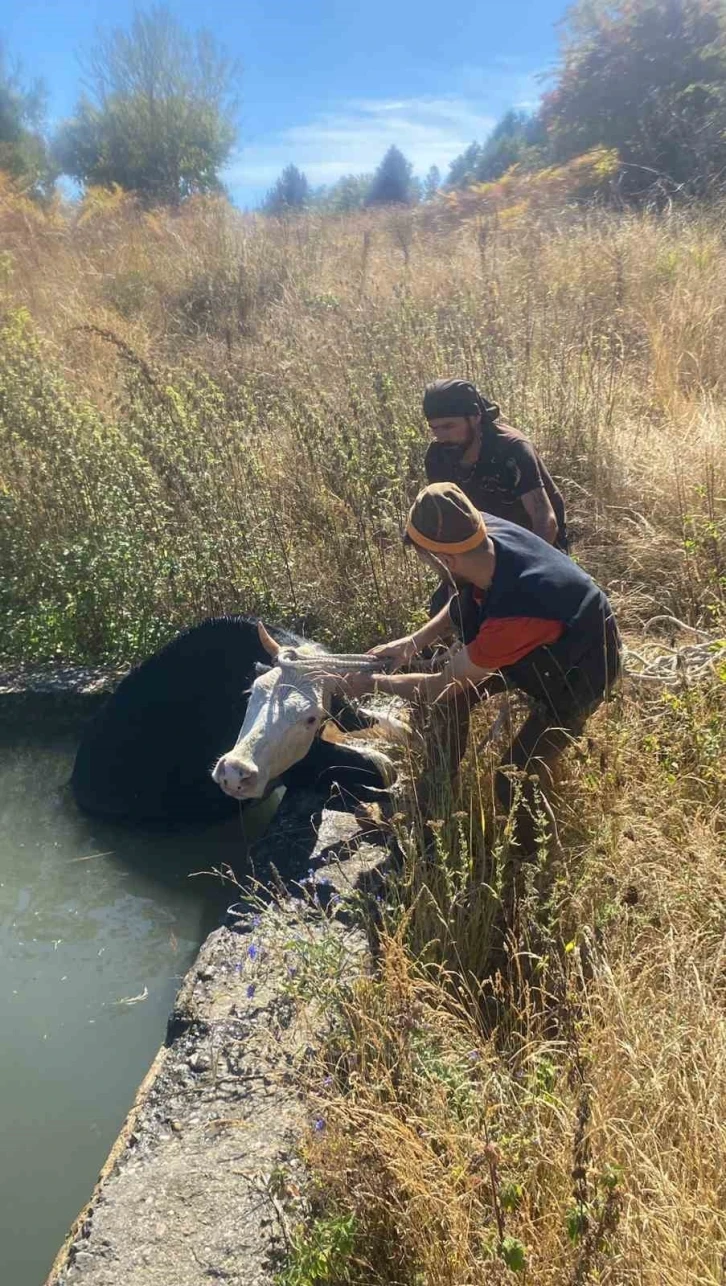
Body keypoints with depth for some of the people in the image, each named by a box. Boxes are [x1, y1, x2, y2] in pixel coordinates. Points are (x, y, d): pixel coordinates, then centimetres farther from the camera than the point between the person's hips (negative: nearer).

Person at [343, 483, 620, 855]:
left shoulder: (512, 613, -45)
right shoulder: (487, 533, -25)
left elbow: (442, 686, -28)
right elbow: (465, 600, 0)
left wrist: (374, 683, -13)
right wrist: (415, 641, -10)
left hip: (580, 668, -7)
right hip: (538, 643, 8)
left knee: (515, 776, -10)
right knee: (451, 701, 6)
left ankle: (533, 856, 20)